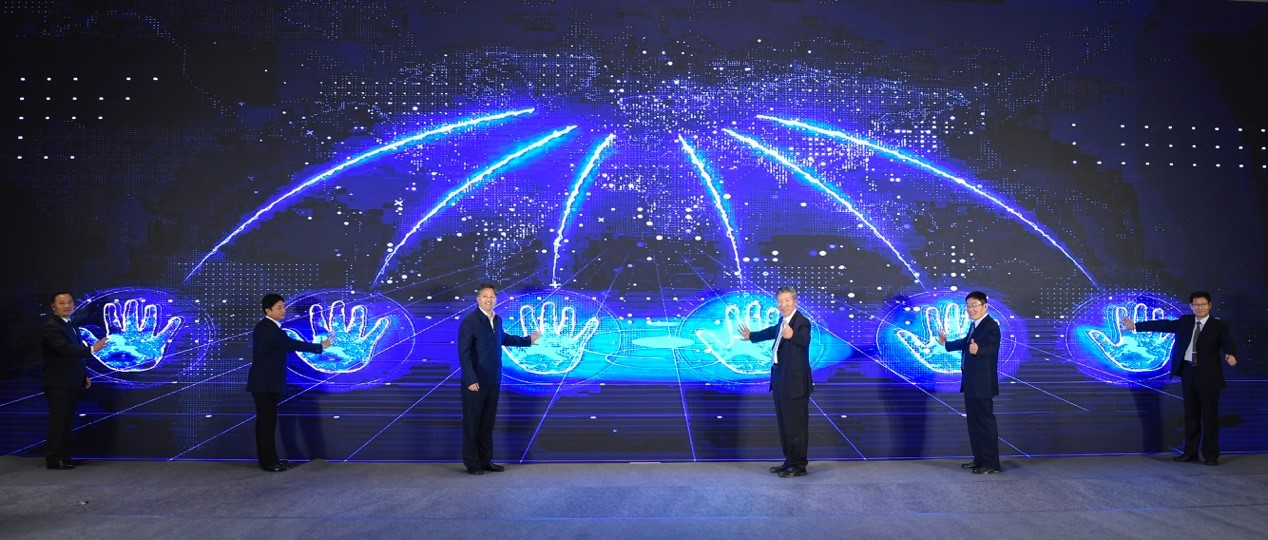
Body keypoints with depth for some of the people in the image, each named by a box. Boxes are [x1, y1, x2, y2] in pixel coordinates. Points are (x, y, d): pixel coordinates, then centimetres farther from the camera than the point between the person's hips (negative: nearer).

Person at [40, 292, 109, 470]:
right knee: (58, 421, -5)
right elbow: (65, 349, -26)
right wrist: (92, 349, -24)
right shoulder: (51, 327, -13)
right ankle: (54, 459, 1)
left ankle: (63, 457, 17)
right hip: (58, 384, -9)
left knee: (66, 421, 12)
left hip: (72, 383, 9)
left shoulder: (69, 326, 16)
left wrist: (84, 375, 14)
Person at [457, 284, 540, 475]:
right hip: (475, 382, -6)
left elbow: (503, 338, 29)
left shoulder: (497, 319, 9)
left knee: (487, 422, 12)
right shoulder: (469, 321, -13)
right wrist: (471, 380, -22)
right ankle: (471, 463, 12)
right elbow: (464, 353, -17)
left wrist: (528, 340, 38)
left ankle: (485, 460, 22)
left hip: (493, 381, 7)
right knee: (472, 422, 3)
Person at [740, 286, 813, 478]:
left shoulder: (802, 322, -14)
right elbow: (772, 332, 34)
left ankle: (799, 465, 6)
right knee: (784, 423, 16)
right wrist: (751, 336, 49)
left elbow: (805, 340, -33)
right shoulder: (783, 322, 13)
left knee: (796, 424, -3)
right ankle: (790, 461, 26)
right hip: (780, 380, 9)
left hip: (795, 382, -9)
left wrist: (792, 336, -55)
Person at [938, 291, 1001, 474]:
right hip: (971, 383, 10)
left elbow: (991, 347, -34)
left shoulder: (991, 326, -16)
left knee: (985, 422, -4)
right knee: (974, 422, 16)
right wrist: (946, 343, 44)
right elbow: (966, 343, 29)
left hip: (982, 384, -10)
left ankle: (991, 464, 3)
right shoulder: (974, 325, 12)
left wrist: (978, 349, -55)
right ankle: (979, 459, 26)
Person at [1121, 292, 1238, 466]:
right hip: (1188, 372, 4)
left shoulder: (1219, 326, -2)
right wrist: (1135, 326, 11)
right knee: (1191, 414, 10)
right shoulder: (1185, 321, 11)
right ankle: (1190, 452, 17)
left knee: (1210, 416, -1)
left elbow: (1228, 343, -15)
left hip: (1208, 375, -4)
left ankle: (1211, 455, 6)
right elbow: (1163, 325, 13)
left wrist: (1231, 355, -37)